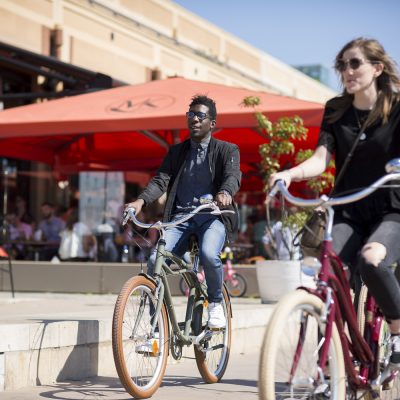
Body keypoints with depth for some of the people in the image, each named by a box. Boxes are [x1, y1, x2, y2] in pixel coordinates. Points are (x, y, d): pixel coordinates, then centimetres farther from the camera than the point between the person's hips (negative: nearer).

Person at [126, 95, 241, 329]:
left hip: (213, 215, -3)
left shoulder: (227, 150, 9)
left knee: (209, 254, -33)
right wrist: (141, 201, -15)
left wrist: (225, 193, -35)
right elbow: (161, 180, 6)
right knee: (155, 260, -21)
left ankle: (216, 303, -5)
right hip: (180, 217, 3)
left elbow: (233, 175, -10)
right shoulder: (176, 152, 19)